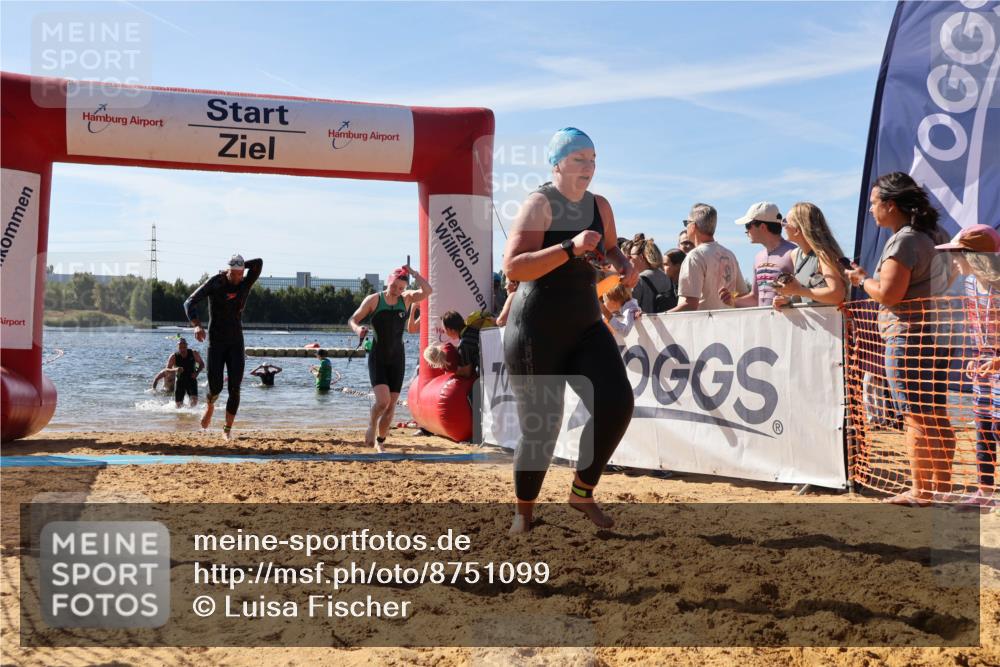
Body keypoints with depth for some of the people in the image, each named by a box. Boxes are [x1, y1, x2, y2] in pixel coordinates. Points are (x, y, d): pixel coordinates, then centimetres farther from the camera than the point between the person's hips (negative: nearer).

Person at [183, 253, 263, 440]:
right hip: (216, 342, -2)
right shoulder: (214, 283, -8)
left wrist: (241, 266, -6)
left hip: (236, 342, 2)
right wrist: (197, 325, -30)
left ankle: (228, 428, 7)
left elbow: (259, 263, -15)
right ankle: (209, 407, 32)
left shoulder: (245, 284, -1)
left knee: (234, 389, -4)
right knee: (215, 387, -3)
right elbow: (190, 302, -15)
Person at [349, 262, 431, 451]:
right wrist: (358, 329, -23)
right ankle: (371, 426, 10)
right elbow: (352, 320, -3)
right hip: (377, 357, -3)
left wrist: (413, 273, -15)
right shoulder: (374, 299, -4)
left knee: (391, 405, 5)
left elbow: (427, 291, -10)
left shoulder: (406, 299, 4)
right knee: (382, 400, -20)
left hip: (397, 359, 3)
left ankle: (379, 442, 21)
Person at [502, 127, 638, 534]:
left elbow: (610, 250, 26)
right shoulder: (539, 204, -13)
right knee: (541, 426, -2)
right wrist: (569, 248, -33)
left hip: (585, 326, 6)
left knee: (617, 402, -14)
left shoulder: (600, 206, 7)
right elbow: (513, 267, -25)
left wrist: (623, 265, 3)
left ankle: (582, 492, 6)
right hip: (537, 331, -6)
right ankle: (524, 513, 22)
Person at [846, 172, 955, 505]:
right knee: (937, 416, 13)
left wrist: (861, 279, -3)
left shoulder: (903, 240, -15)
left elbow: (888, 293, -20)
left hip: (908, 337, -10)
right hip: (935, 336, 10)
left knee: (915, 418, -4)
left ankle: (920, 491, 1)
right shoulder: (932, 234, 15)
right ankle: (942, 487, 20)